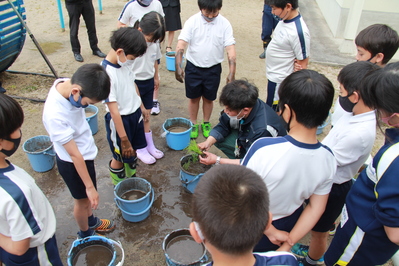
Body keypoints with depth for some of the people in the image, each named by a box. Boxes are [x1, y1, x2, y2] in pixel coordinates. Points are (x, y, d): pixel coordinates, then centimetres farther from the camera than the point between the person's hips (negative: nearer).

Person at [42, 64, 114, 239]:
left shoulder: (66, 84, -15)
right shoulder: (55, 115, -38)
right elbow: (75, 155, -30)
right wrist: (90, 186, -20)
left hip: (85, 152, 7)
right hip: (72, 163, -7)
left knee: (87, 196, 27)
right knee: (83, 199, 17)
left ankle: (91, 221, 53)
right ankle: (86, 234, 44)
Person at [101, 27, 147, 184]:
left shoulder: (125, 63, -5)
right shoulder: (106, 73, -29)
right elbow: (113, 109, -27)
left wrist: (142, 107, 22)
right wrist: (124, 138, -23)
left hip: (135, 114, 7)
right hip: (119, 119, -7)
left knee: (133, 150, 23)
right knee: (120, 157, 12)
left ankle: (132, 179, 47)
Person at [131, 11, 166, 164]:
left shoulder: (154, 42, -7)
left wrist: (156, 77, 19)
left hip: (149, 82, 6)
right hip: (134, 83, -5)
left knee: (146, 116, 18)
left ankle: (150, 145, 33)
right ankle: (140, 149, 25)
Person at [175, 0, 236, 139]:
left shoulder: (224, 24, -10)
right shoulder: (192, 21, -12)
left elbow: (230, 49, -13)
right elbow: (181, 45, -17)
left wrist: (232, 72, -20)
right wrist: (178, 67, -27)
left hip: (213, 69, 1)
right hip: (193, 67, 0)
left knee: (208, 98, 14)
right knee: (194, 97, 12)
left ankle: (206, 123, 36)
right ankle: (193, 124, 31)